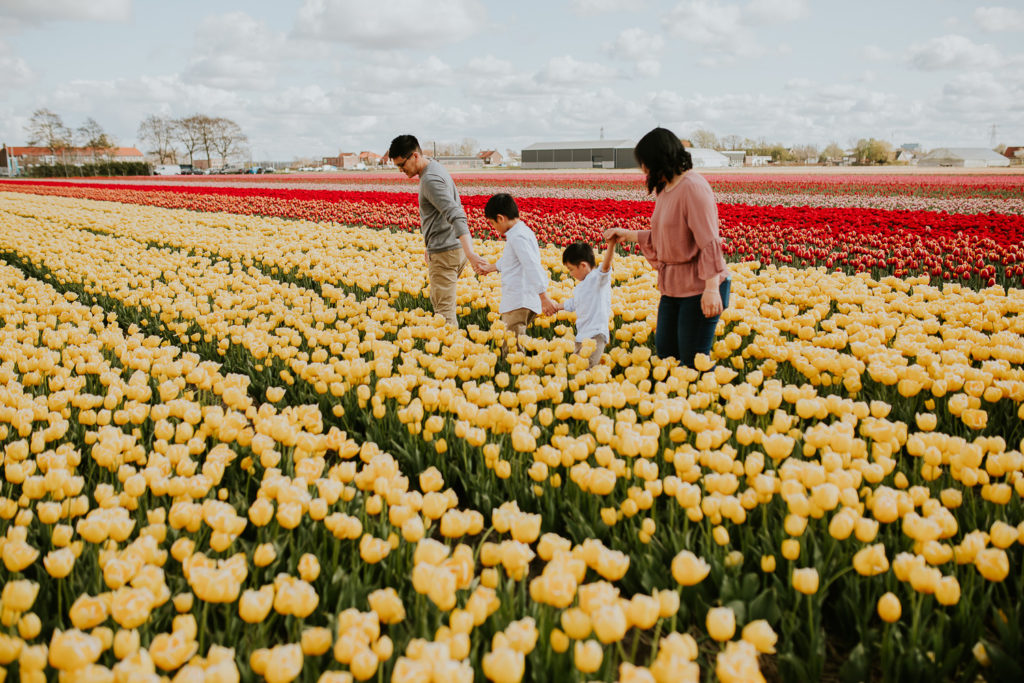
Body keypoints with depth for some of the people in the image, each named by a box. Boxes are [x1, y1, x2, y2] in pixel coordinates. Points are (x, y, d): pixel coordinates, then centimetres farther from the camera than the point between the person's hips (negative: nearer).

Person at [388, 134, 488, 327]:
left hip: (445, 253, -10)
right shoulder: (437, 169, 12)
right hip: (453, 248, 10)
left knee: (444, 310, -6)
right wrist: (431, 247, 28)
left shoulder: (431, 179, -20)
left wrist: (470, 253, -42)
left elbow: (457, 216, -31)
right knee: (437, 301, 20)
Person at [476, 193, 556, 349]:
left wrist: (544, 297, -30)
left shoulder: (518, 237, -16)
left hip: (518, 303, -11)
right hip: (519, 301, 11)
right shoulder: (524, 231, 17)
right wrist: (491, 267, 49)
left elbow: (533, 267, -24)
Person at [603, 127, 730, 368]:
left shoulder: (693, 187, -19)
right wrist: (627, 235, 16)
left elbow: (709, 242, -23)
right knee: (665, 351, 15)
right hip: (673, 287, 10)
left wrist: (712, 289, -28)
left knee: (693, 360, -3)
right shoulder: (664, 189, 10)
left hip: (699, 287, -10)